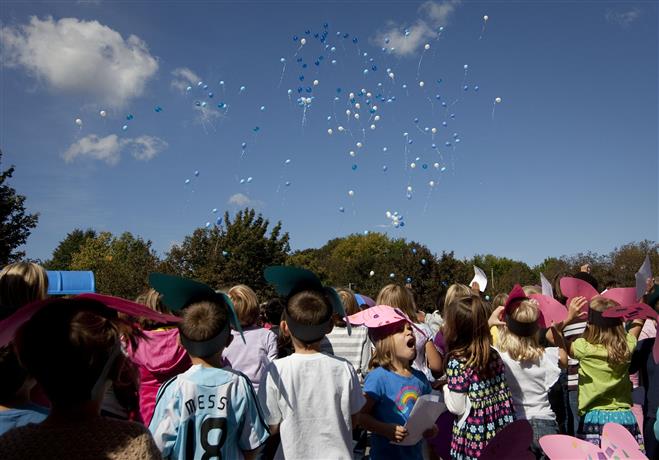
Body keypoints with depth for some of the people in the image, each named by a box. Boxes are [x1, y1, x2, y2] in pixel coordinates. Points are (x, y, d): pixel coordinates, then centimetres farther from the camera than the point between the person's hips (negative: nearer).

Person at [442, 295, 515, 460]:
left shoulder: (456, 362, -18)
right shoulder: (494, 355, 0)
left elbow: (458, 408, -16)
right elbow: (504, 395, 10)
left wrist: (446, 388, 1)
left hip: (475, 438, -6)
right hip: (501, 431, 6)